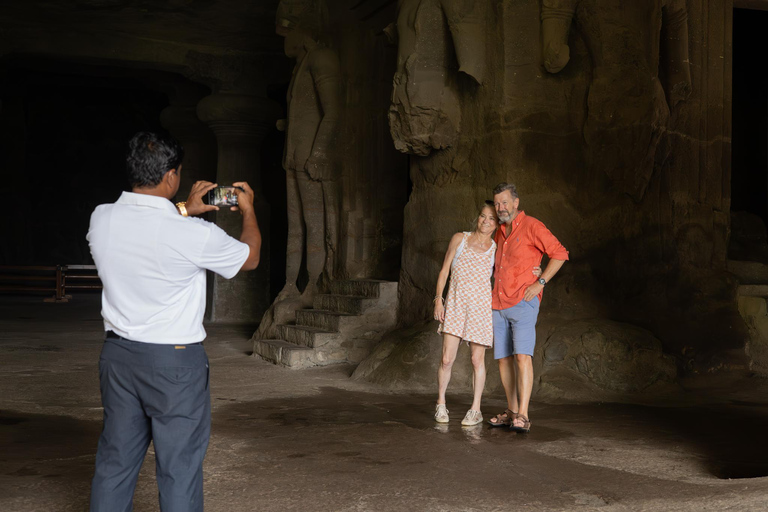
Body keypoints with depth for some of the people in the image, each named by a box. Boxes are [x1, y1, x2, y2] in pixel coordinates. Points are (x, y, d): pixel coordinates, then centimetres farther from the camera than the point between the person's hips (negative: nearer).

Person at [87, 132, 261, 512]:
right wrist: (247, 210, 16)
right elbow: (249, 258, 1)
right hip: (175, 361, -5)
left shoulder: (101, 219, -5)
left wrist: (183, 210, 22)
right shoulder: (194, 235, -19)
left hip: (118, 353, 5)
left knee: (115, 461, 16)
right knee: (179, 466, 6)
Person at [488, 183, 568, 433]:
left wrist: (540, 283, -14)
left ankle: (522, 416, -21)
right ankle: (511, 411, 15)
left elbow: (560, 253, -8)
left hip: (523, 303, -7)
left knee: (522, 356, -17)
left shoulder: (531, 226, -4)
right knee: (504, 359, 7)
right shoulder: (499, 232, 18)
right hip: (498, 305, 7)